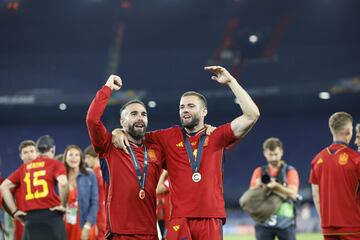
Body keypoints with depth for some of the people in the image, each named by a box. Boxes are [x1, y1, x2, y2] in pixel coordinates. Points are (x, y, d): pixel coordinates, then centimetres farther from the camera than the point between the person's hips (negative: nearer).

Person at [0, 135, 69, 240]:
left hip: (30, 218, 4)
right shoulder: (55, 164, 4)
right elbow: (63, 183, -16)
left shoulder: (24, 167, 17)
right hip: (51, 216, -4)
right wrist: (63, 205, -4)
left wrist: (14, 211, 11)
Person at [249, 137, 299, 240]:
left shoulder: (290, 171, 5)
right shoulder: (259, 172, 11)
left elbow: (293, 194, -11)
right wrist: (257, 186, -19)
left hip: (285, 223, -1)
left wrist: (276, 186, -28)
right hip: (264, 222, 2)